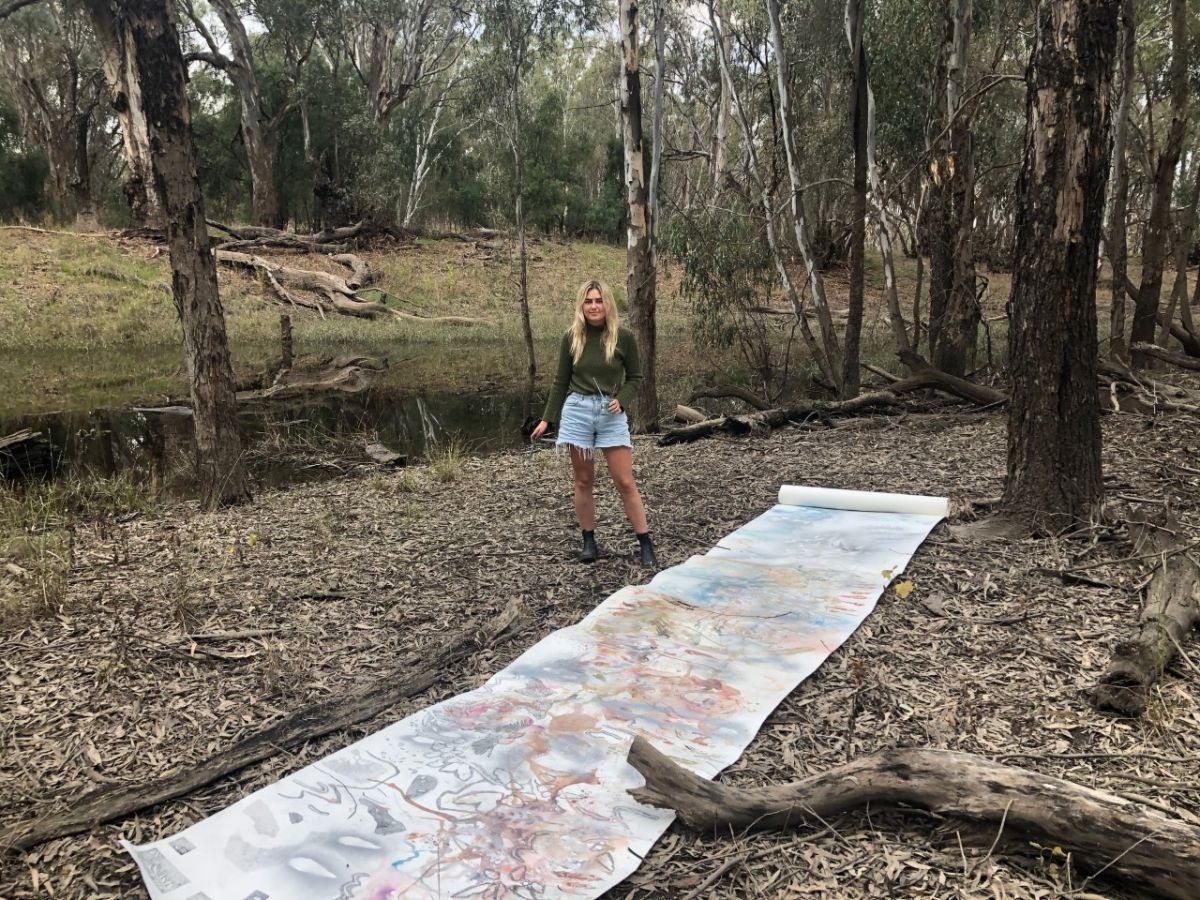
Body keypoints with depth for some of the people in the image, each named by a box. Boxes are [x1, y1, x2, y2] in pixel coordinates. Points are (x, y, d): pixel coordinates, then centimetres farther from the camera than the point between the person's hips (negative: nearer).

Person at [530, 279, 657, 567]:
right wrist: (546, 419, 7)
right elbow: (561, 381, 9)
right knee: (583, 481, 7)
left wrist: (620, 400, -13)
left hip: (612, 414, -2)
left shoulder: (624, 337, -4)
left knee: (625, 482, -3)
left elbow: (635, 377, 6)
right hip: (577, 411, 2)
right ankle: (589, 542, 19)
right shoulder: (571, 337, 2)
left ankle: (645, 545, 5)